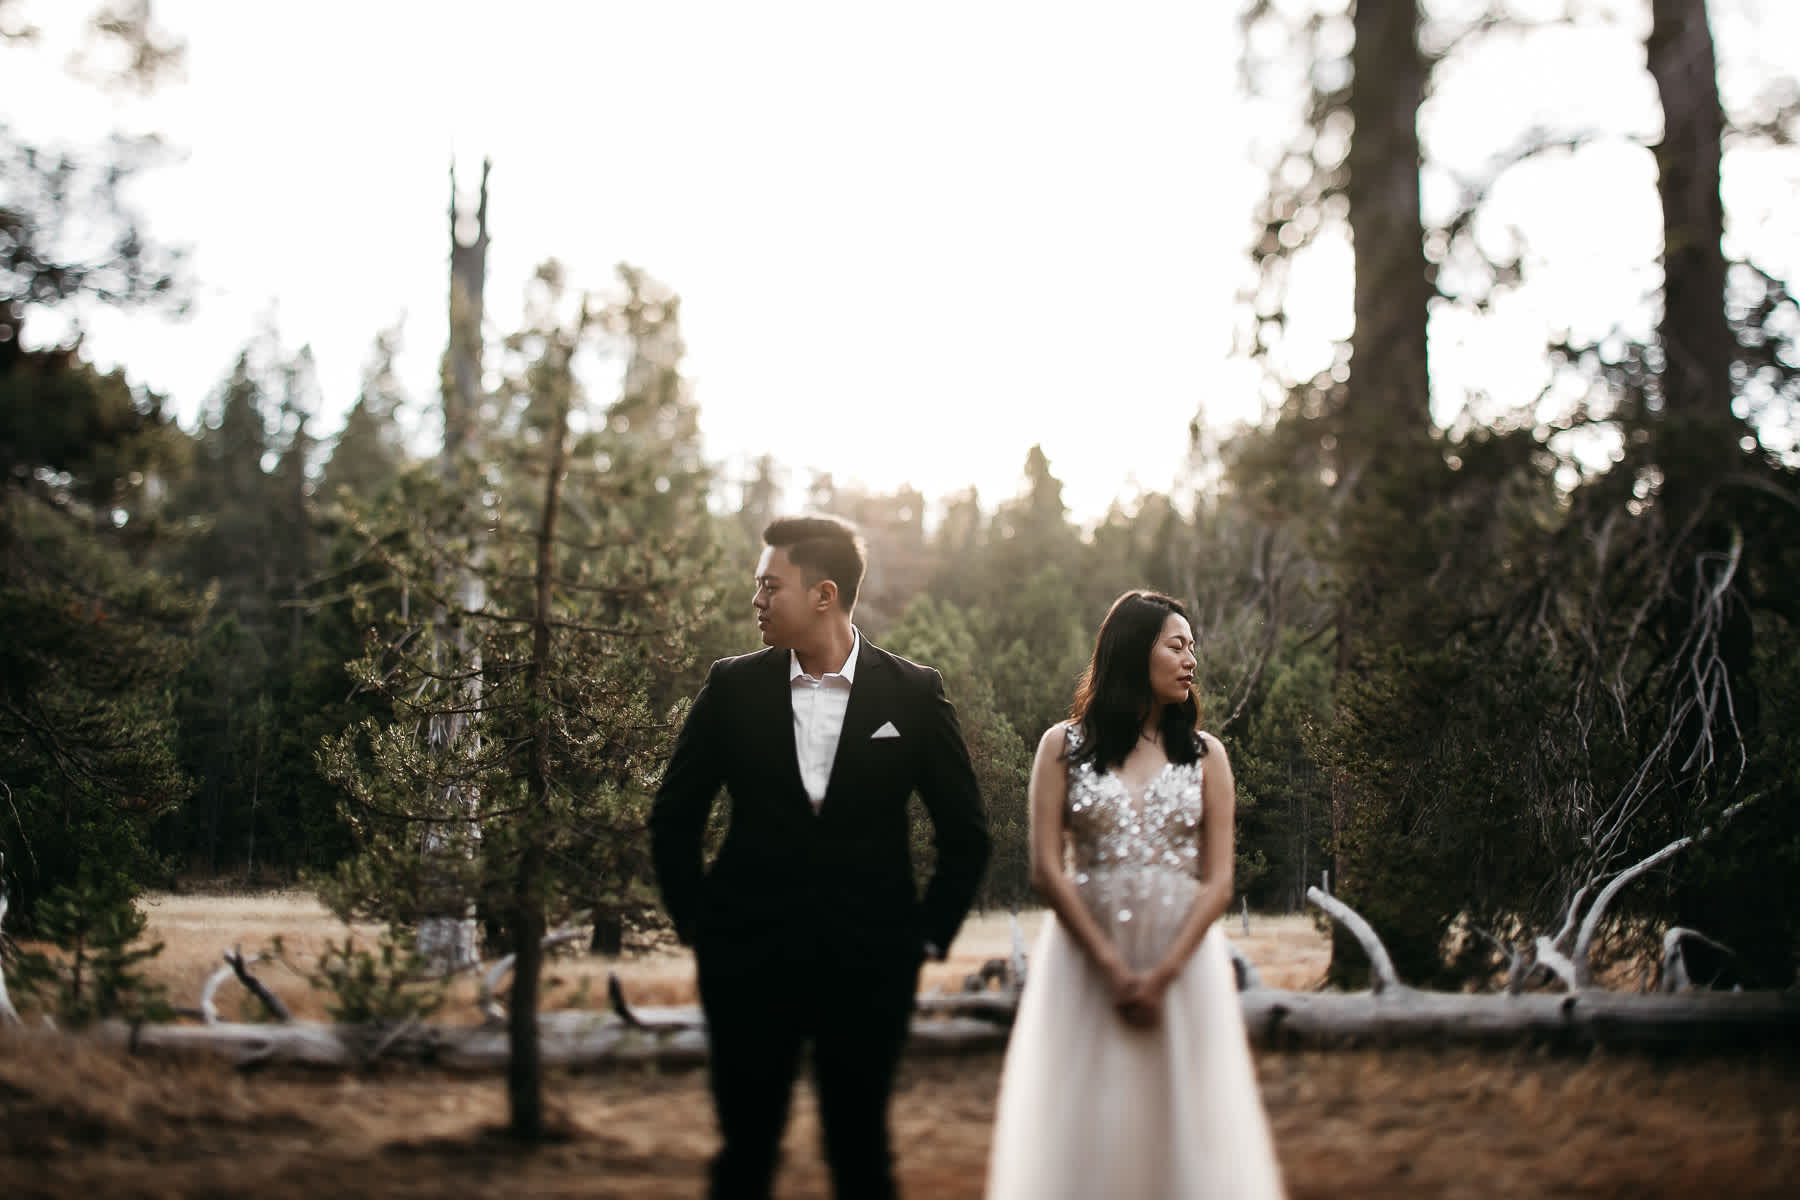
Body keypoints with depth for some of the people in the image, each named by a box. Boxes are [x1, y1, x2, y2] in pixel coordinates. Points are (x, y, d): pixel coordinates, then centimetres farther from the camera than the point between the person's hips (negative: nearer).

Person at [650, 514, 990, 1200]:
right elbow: (673, 819, 9)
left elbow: (966, 834, 5)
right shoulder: (733, 687, 0)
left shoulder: (913, 693, -2)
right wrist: (694, 922, 5)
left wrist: (927, 935, 3)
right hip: (749, 958, 1)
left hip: (868, 964, -1)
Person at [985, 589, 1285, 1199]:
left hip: (1183, 959, 1)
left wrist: (1162, 976, -11)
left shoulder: (1204, 754, 9)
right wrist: (1114, 971, -10)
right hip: (1086, 956, -1)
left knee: (1181, 1119, 0)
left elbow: (1218, 881, 1)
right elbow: (1046, 870, -4)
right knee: (1087, 1124, -1)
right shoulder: (1064, 745, 4)